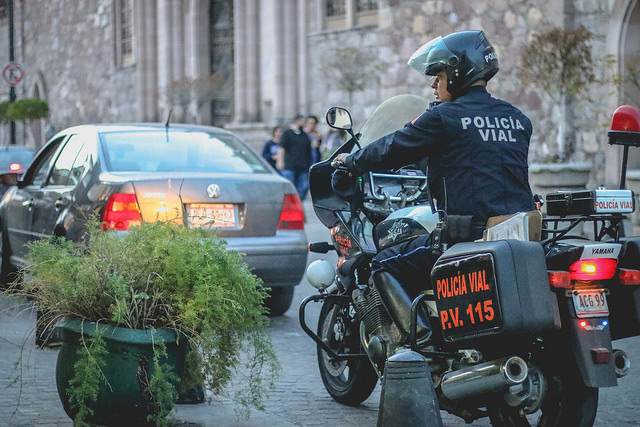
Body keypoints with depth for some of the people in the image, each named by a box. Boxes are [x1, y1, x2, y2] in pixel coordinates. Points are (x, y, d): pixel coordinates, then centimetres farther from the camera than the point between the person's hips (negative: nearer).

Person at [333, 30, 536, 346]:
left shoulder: (443, 117, -5)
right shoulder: (518, 119, 14)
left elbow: (392, 150, 3)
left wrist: (352, 161, 22)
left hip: (469, 234, -7)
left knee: (385, 266, 3)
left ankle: (423, 336, -15)